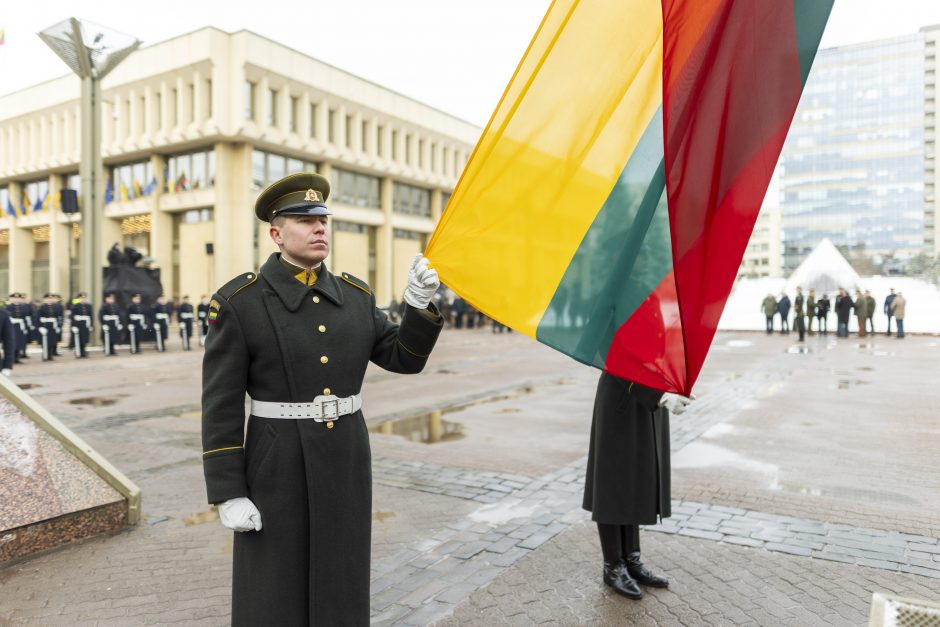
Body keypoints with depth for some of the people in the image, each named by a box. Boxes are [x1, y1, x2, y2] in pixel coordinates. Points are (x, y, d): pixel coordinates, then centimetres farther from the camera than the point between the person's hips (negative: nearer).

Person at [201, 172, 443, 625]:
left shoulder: (355, 296, 4)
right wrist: (228, 495, -12)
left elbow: (405, 358, 4)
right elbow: (222, 406, -10)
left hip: (345, 463, 4)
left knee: (338, 590, 15)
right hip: (278, 469, -4)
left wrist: (419, 302, -13)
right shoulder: (238, 302, -10)